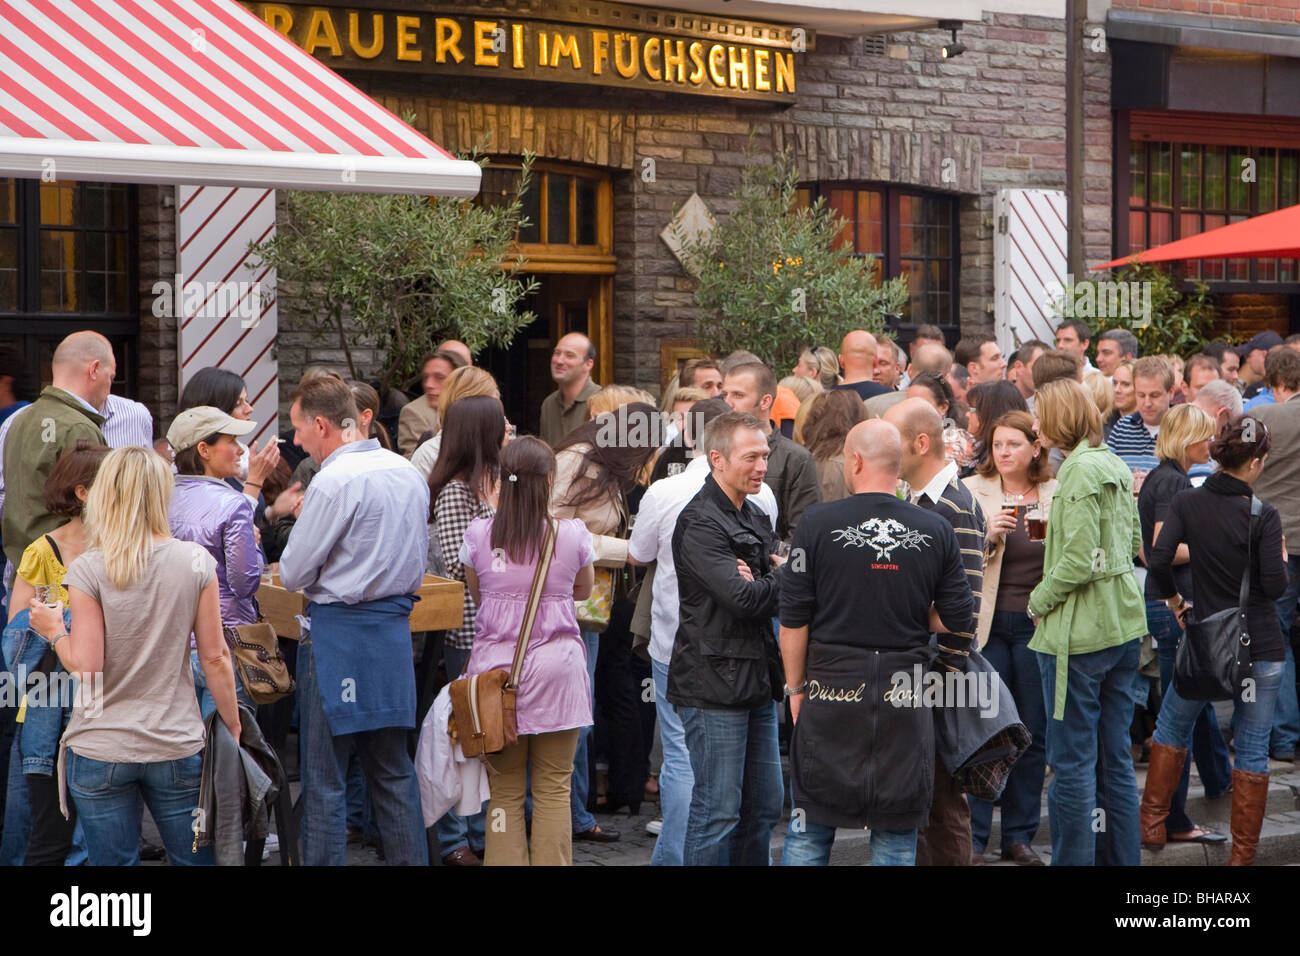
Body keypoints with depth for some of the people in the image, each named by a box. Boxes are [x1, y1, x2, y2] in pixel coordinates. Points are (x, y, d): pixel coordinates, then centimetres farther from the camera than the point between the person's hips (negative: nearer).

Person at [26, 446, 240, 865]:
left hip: (100, 751, -2)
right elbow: (215, 657, -1)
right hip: (178, 747, 2)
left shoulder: (88, 570, -10)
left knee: (115, 862, 7)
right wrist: (233, 729, 10)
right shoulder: (196, 562, -4)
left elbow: (85, 666, -12)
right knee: (196, 859, 12)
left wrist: (54, 631, 7)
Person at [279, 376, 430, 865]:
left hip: (338, 633, -8)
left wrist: (301, 520, 7)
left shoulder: (335, 481, -16)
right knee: (393, 769, 14)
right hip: (395, 627, 8)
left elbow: (293, 575, -11)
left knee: (324, 778, -2)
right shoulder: (408, 472, 9)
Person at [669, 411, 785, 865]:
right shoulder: (700, 522, -13)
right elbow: (742, 598, -23)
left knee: (764, 807, 12)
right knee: (717, 812, -5)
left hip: (757, 680, 9)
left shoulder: (754, 518, 16)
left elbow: (777, 597, 11)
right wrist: (784, 578, -6)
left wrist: (762, 581, -11)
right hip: (714, 686, -9)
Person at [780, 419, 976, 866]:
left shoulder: (818, 524, -6)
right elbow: (960, 622, 3)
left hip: (833, 687, -1)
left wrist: (796, 687, 7)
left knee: (809, 828, 8)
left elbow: (794, 619, -4)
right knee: (897, 832, 9)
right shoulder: (936, 531, 0)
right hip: (907, 696, 1)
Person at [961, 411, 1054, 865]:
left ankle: (1020, 835, 16)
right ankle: (973, 836, 7)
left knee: (1033, 734, 6)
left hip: (1037, 624, 2)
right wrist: (988, 536, -20)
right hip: (988, 623, -2)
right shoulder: (971, 491, 2)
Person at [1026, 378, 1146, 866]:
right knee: (1116, 757, 14)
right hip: (1125, 624, 9)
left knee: (1071, 762, -2)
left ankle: (1073, 859, 1)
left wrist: (1039, 600, -8)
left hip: (1080, 632, -9)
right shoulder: (1116, 467, 10)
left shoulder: (1080, 470, -16)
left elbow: (1079, 559, -21)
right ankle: (1124, 858, 18)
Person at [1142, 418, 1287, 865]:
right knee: (1253, 750, 7)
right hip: (1262, 645, -2)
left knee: (1172, 727, 23)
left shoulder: (1188, 502, -5)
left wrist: (1174, 599, 5)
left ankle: (1153, 825, 22)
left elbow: (1159, 560, -13)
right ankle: (1243, 853, 9)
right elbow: (1275, 585, -15)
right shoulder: (1263, 515, -11)